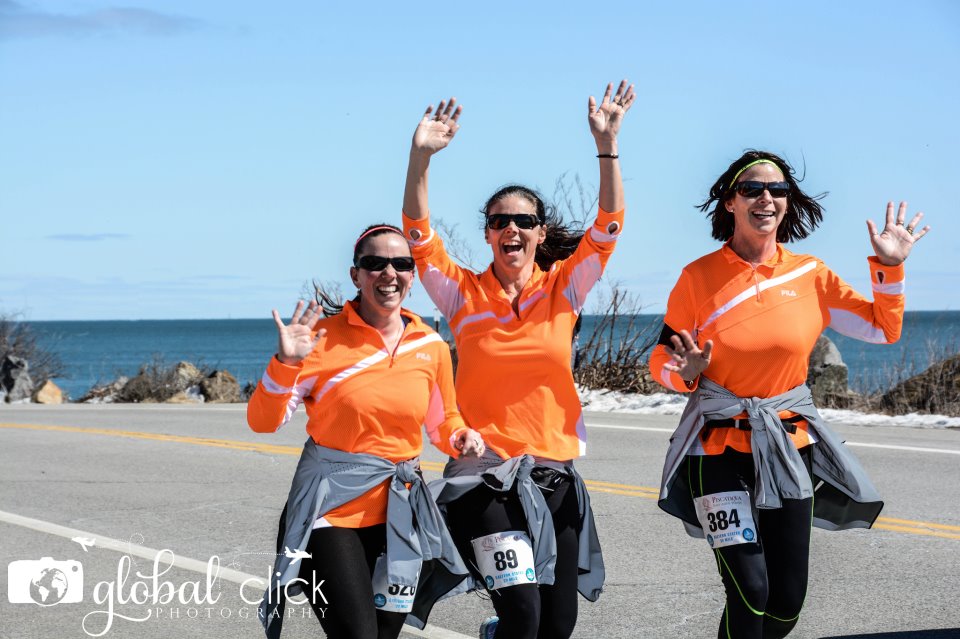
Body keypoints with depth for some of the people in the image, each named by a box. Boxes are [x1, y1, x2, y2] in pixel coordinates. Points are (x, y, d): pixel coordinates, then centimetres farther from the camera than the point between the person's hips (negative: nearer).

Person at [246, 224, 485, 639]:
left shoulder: (431, 347, 3)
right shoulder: (323, 338, -9)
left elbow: (444, 421, 18)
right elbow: (263, 421, -10)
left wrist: (461, 438, -4)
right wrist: (286, 364, -26)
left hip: (398, 512, 4)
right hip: (331, 510, -4)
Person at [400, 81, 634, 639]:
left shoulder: (563, 290, 4)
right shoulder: (464, 294, 1)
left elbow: (609, 226, -5)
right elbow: (419, 236, -10)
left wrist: (608, 144, -16)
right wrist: (421, 158, -22)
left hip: (555, 472, 3)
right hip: (486, 474, -3)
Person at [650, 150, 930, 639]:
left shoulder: (810, 275, 1)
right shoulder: (699, 277, -6)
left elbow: (883, 329, 9)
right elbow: (662, 361, 0)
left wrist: (889, 269, -3)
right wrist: (685, 373, -20)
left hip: (789, 445, 3)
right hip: (720, 447, -3)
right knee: (750, 593, -15)